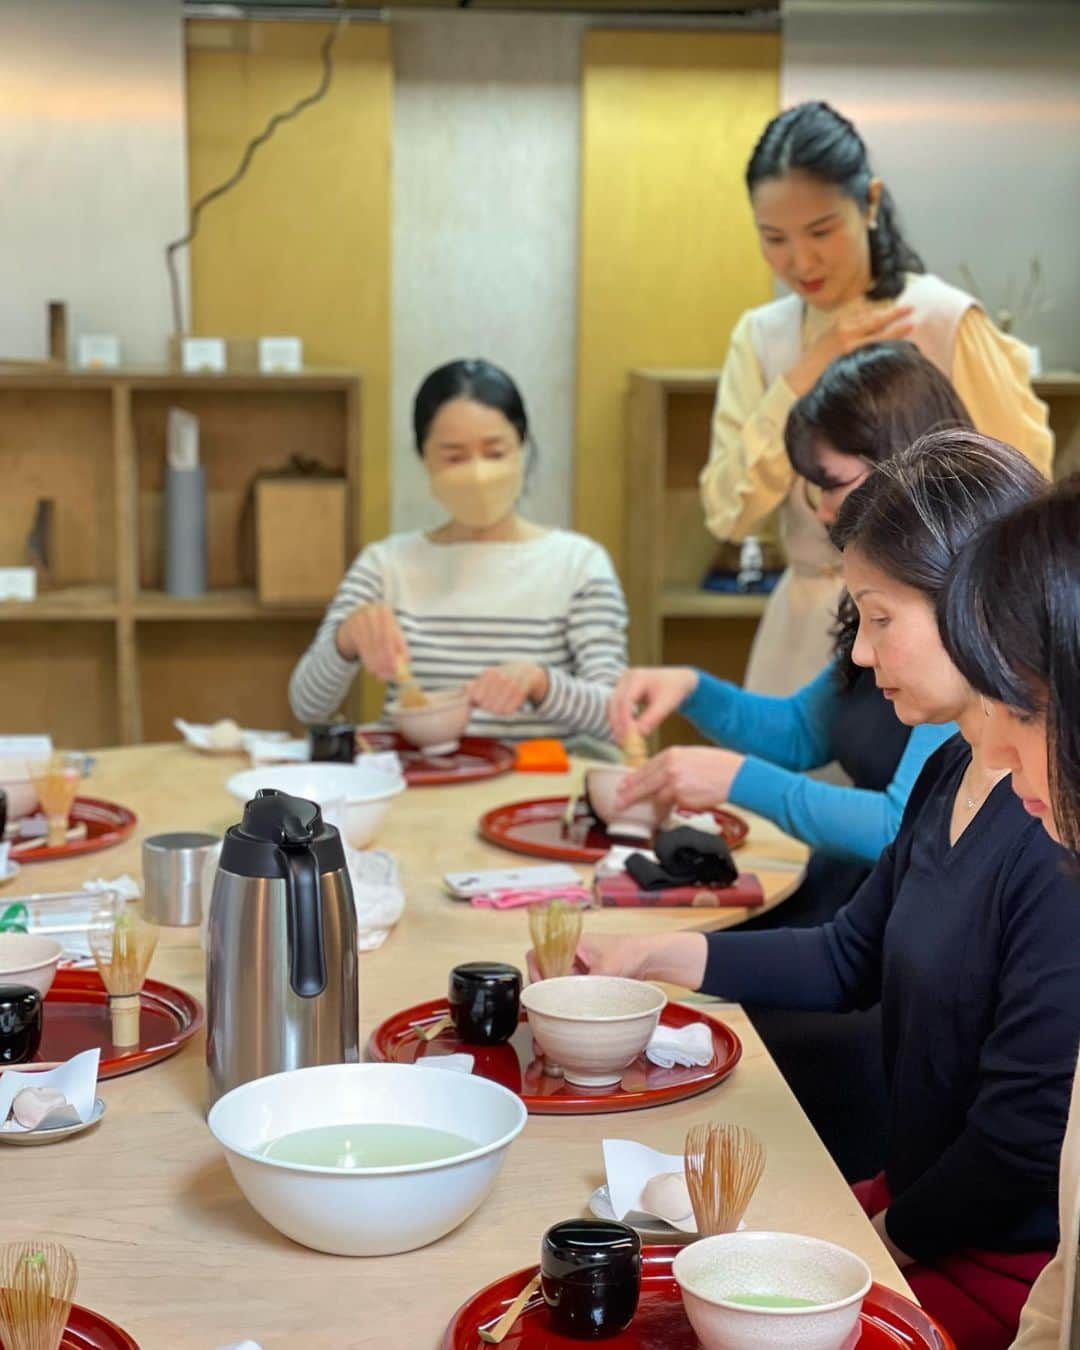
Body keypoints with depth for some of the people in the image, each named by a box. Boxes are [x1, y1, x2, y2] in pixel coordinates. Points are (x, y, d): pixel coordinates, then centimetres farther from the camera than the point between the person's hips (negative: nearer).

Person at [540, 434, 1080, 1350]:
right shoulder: (951, 775, 3)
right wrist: (656, 957, 10)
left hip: (1005, 1266, -8)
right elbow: (850, 959, 16)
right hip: (916, 1197, 8)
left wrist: (897, 1235, -9)